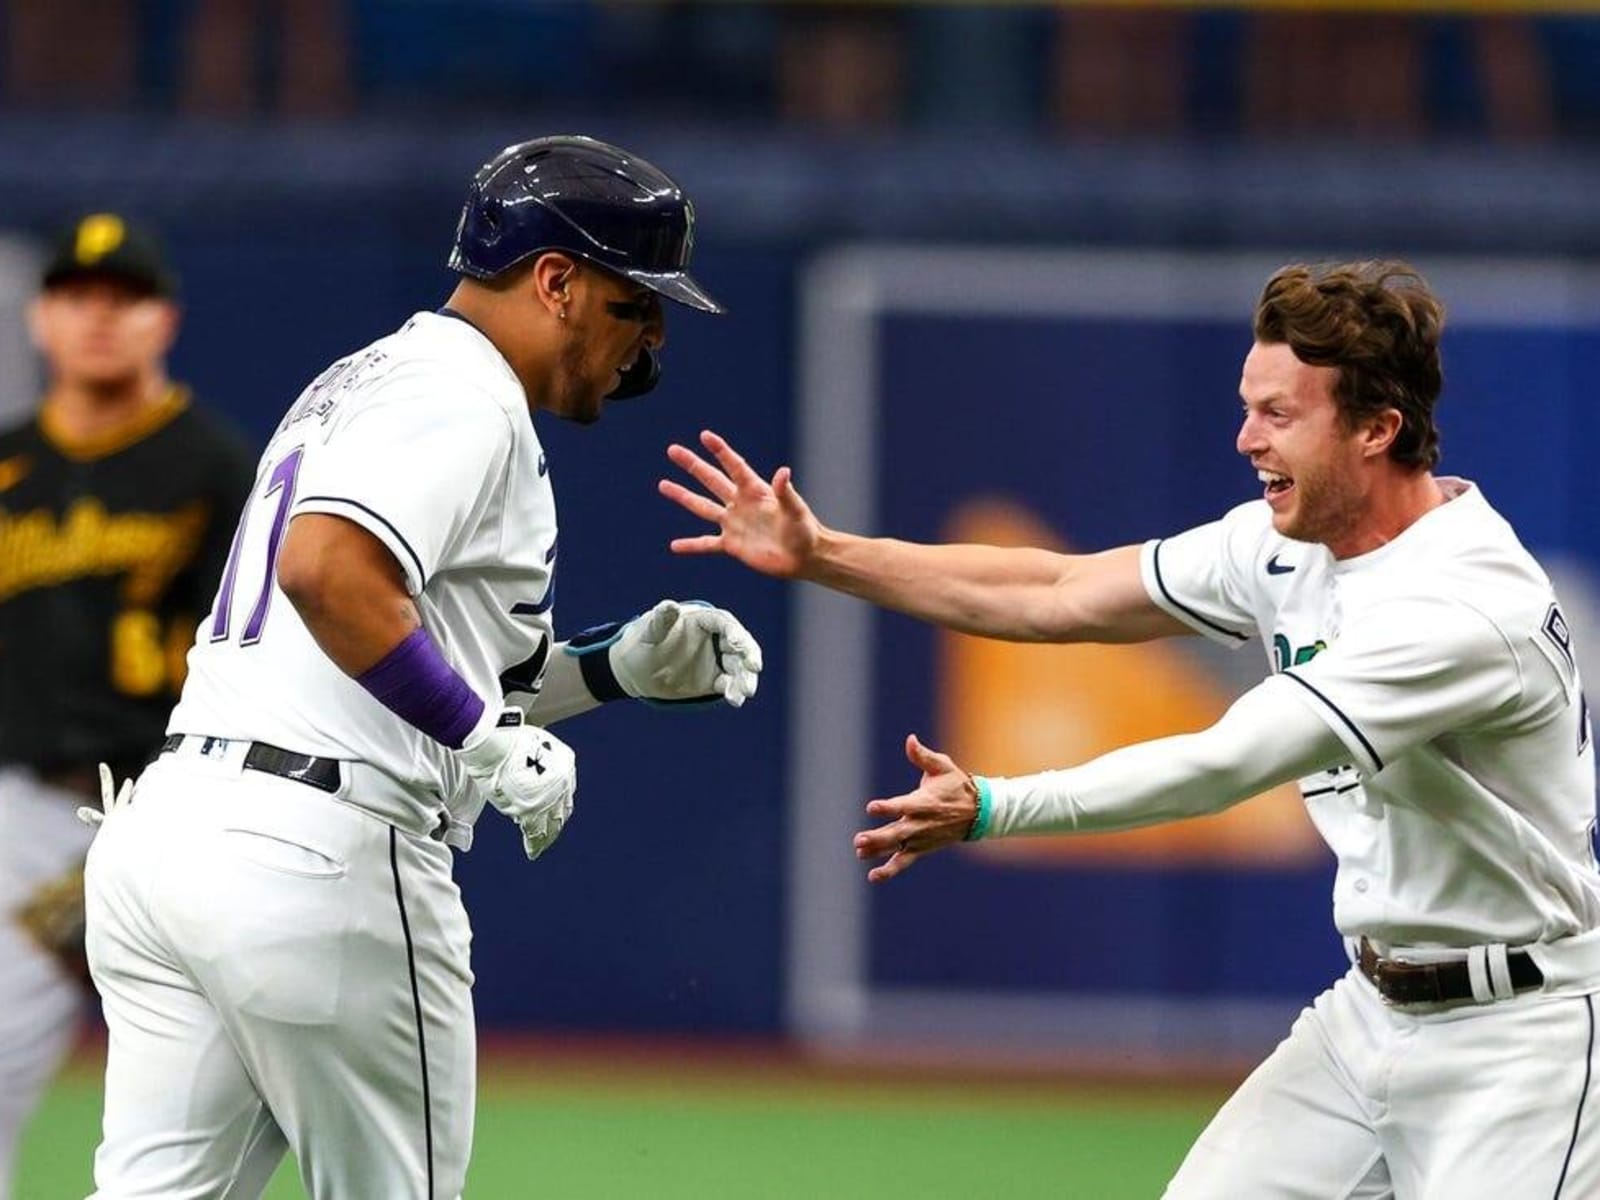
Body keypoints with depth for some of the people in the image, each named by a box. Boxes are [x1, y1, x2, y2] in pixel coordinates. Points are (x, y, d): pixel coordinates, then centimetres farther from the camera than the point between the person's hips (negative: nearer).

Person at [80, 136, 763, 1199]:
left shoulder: (357, 384, 26)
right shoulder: (465, 395, -6)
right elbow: (327, 569, -24)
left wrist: (612, 668, 22)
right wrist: (492, 743, -18)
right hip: (322, 858, -9)